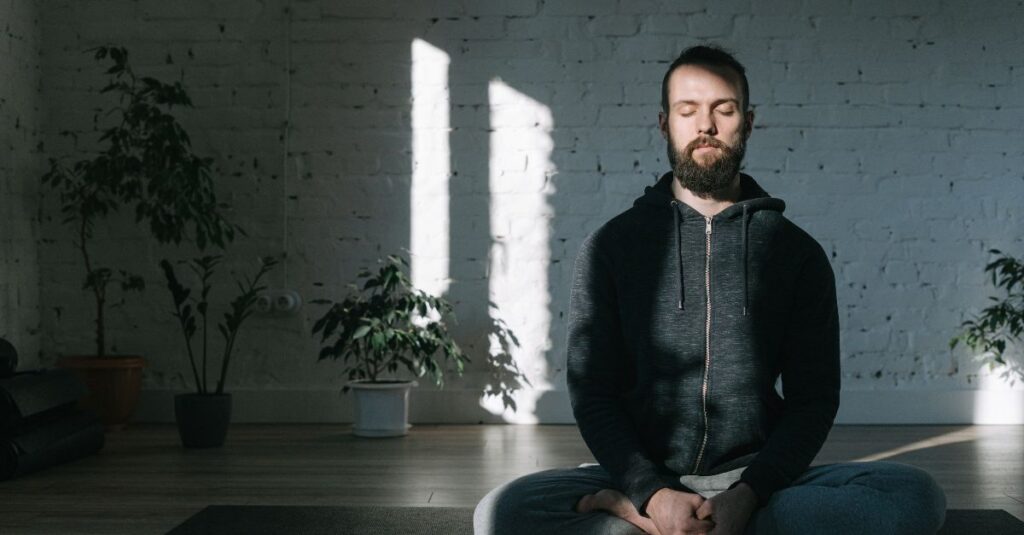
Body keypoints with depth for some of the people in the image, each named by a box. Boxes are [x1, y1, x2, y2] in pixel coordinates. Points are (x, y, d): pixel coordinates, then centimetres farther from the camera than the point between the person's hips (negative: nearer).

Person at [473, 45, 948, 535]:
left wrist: (748, 494, -16)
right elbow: (593, 393, 1)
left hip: (757, 479, 2)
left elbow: (813, 397, 3)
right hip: (644, 476, -1)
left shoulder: (797, 251, 6)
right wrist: (653, 493, -17)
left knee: (915, 495, -27)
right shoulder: (612, 245, 5)